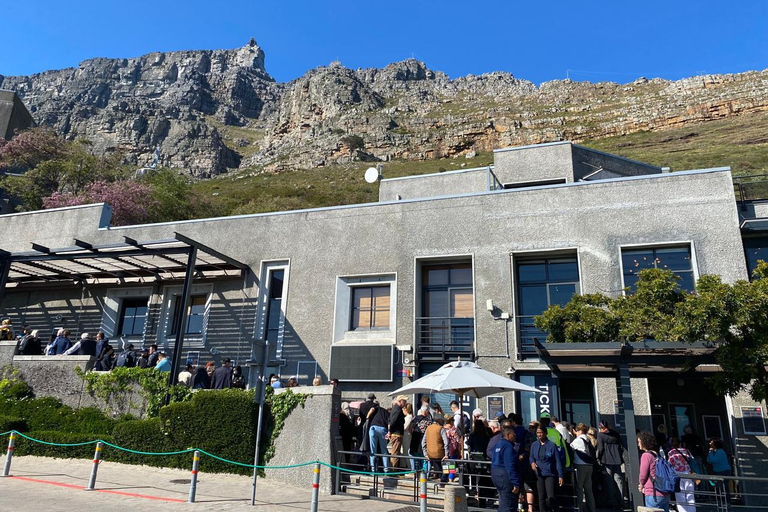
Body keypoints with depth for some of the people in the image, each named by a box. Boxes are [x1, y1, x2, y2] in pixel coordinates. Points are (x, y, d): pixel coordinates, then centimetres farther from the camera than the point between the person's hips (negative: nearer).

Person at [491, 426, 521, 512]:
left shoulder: (498, 445, 14)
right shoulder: (508, 446, -16)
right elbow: (510, 466, -22)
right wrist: (515, 483, -22)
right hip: (506, 477, -10)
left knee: (503, 503, 19)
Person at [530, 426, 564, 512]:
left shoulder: (552, 445, -8)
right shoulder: (534, 445, 3)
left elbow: (558, 461, -4)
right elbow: (531, 457, 15)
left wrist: (560, 475, -7)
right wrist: (532, 462, -8)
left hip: (550, 474, -3)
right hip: (539, 474, 3)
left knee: (550, 497, -13)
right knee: (541, 497, 8)